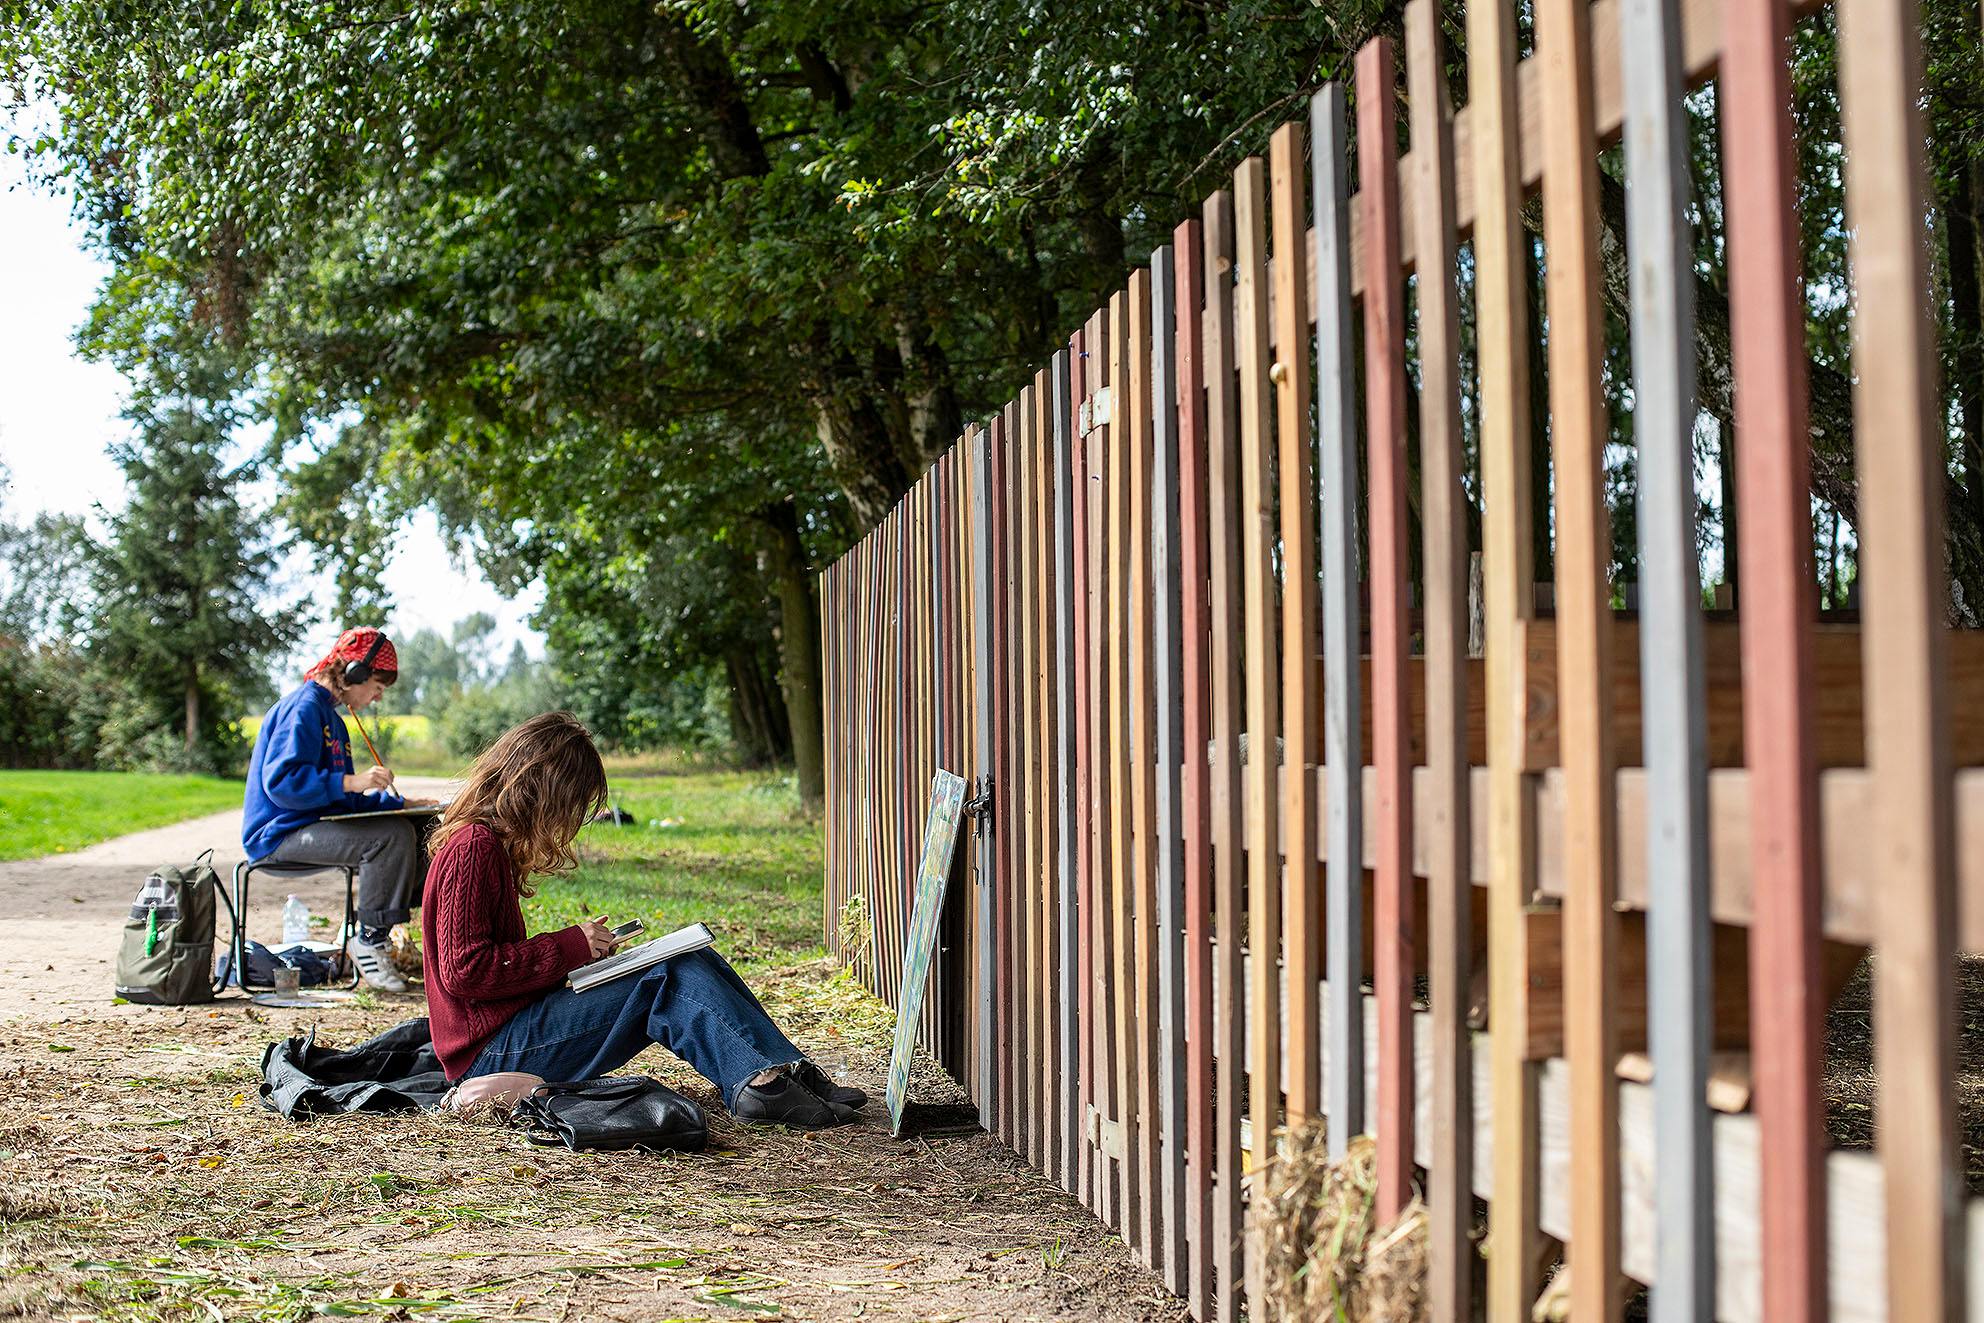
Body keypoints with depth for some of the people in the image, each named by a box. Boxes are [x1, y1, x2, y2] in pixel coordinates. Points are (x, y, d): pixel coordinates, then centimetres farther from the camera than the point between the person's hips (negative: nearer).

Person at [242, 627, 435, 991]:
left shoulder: (331, 716, 20)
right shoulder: (303, 707, -13)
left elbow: (344, 800, 20)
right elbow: (280, 780, -26)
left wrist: (398, 803, 8)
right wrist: (351, 781, -32)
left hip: (313, 825, 10)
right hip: (281, 834, -10)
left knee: (421, 828, 6)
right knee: (392, 835, -28)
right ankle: (369, 942, -17)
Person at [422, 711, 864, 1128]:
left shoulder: (490, 844, 17)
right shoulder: (473, 848, -15)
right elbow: (464, 971, -22)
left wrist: (579, 944, 4)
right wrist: (569, 947, -15)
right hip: (492, 1051, -10)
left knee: (692, 958, -1)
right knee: (666, 977, -19)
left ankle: (788, 1071, -10)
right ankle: (755, 1082, -26)